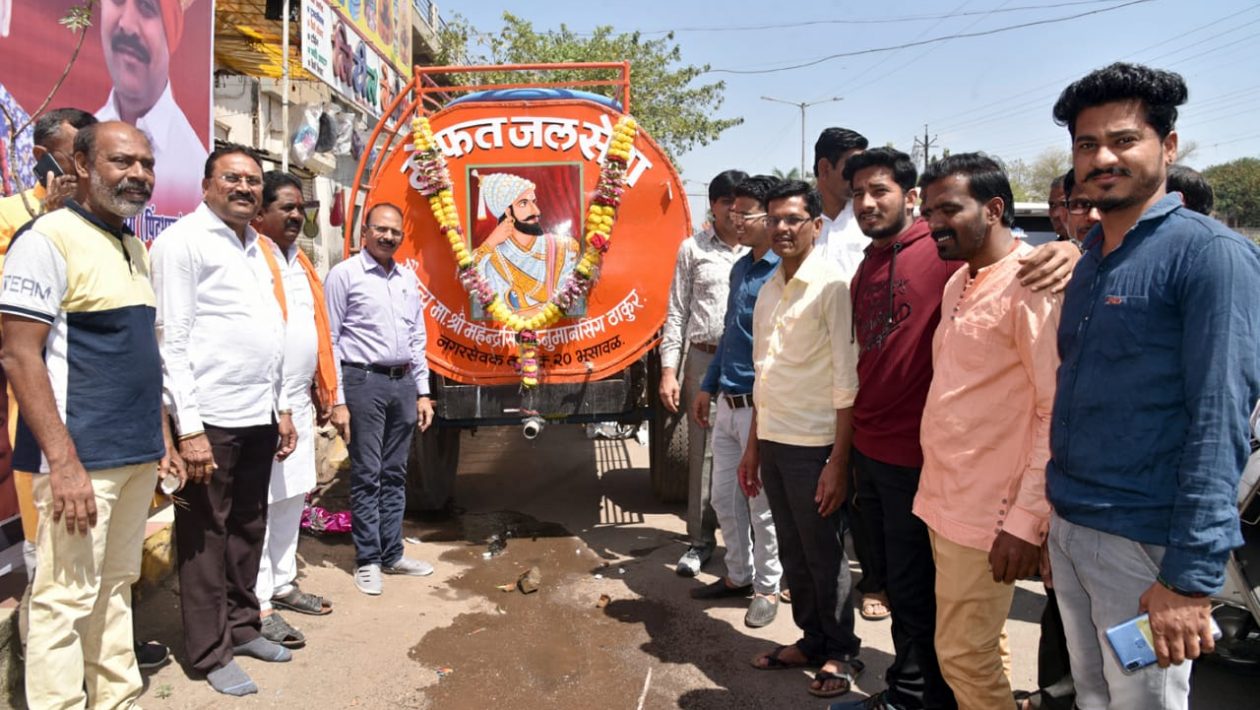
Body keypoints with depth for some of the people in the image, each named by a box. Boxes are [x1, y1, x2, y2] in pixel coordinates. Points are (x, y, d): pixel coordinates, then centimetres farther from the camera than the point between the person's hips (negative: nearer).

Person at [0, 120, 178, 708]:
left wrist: (161, 435, 15)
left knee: (116, 587, 15)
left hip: (138, 456, 7)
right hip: (81, 459, -7)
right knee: (66, 598, 0)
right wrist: (63, 461, -20)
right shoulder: (49, 237, -9)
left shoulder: (136, 248, 14)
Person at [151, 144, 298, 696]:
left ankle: (242, 627, 30)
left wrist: (282, 406, 16)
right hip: (211, 418, -7)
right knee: (206, 535, 4)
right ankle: (210, 652, 16)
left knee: (249, 528, 16)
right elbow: (172, 339, -12)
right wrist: (188, 427, -16)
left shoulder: (257, 246, 16)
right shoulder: (183, 241, -7)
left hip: (259, 416, 7)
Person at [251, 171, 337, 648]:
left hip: (300, 400, 9)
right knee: (260, 502, -2)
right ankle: (257, 605, 6)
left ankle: (281, 583, 29)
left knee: (292, 496, 16)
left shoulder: (299, 262, 17)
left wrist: (323, 391, 18)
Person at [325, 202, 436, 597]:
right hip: (364, 381, -5)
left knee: (395, 474, 11)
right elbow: (330, 341, -8)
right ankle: (367, 560, 13)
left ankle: (392, 554, 21)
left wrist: (423, 392, 11)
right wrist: (337, 401, -12)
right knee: (366, 475, 1)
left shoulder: (408, 278, 12)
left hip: (403, 382, 6)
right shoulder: (344, 275, -5)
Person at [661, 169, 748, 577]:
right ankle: (701, 539, 18)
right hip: (704, 359, 1)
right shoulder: (692, 249, 7)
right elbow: (677, 313, 6)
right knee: (702, 451, 6)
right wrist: (669, 370, -1)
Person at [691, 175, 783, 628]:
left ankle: (768, 587, 24)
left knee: (761, 503, 6)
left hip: (761, 406, -8)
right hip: (726, 404, 8)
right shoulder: (740, 268, 11)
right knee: (724, 497, 17)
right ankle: (739, 574, 34)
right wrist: (708, 386, 19)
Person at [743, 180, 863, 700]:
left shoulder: (831, 285, -11)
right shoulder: (769, 288, 10)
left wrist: (838, 461, -16)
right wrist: (753, 446, 16)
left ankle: (841, 654, 26)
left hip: (812, 446, -6)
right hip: (772, 442, 6)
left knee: (824, 556, 7)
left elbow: (847, 379, -13)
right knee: (793, 554, 17)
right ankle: (811, 640, 34)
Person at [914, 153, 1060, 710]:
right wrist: (937, 489, 13)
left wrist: (1027, 518, -20)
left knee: (965, 655, 2)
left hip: (988, 514, -8)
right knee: (981, 648, 19)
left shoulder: (1032, 283, -15)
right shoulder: (959, 283, 13)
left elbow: (1058, 410, -18)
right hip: (943, 499, 8)